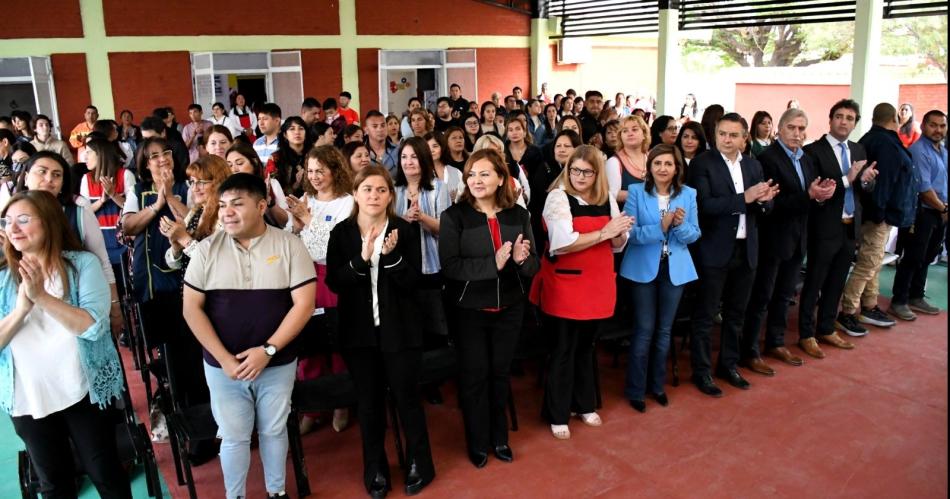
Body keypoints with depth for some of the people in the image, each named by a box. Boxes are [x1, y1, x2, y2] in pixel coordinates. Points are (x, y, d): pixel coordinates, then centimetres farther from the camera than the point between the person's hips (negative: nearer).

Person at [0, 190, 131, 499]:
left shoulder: (83, 263, -9)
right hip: (28, 399, 3)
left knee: (105, 474, 11)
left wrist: (42, 296, -27)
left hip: (83, 392, -3)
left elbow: (94, 327, -20)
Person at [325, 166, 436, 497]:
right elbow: (334, 282, -8)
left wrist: (390, 255, -23)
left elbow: (412, 281, -8)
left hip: (399, 329, -1)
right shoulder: (341, 232, -1)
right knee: (369, 401, 12)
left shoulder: (403, 230, -4)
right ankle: (375, 469, 29)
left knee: (406, 397, 8)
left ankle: (418, 463, 28)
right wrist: (362, 259, -23)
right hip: (359, 330, 1)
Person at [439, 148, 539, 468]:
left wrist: (521, 259, -22)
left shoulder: (518, 215, -1)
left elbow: (534, 265, 1)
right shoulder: (454, 216, -11)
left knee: (500, 372, 16)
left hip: (509, 308, 3)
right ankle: (478, 442, 27)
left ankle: (499, 437, 35)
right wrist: (493, 263, -29)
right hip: (469, 309, -3)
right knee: (474, 375, 7)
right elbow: (449, 266, -19)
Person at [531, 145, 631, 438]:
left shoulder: (607, 200, 6)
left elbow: (617, 246, 10)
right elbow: (561, 243, -23)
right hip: (565, 285, -5)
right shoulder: (558, 197, -11)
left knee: (586, 347, 19)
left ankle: (584, 404, 35)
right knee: (563, 350, 4)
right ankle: (557, 415, 18)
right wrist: (604, 232, -22)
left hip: (598, 284, 5)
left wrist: (621, 233, -13)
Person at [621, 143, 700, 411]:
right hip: (643, 268, -3)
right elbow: (630, 233, -14)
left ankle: (657, 385, 30)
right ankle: (636, 390, 15)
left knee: (664, 330, 14)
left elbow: (694, 235, -1)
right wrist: (660, 227, -27)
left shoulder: (688, 194, -1)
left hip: (676, 269, 3)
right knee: (644, 329, 2)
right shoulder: (636, 191, -8)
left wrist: (679, 225, -21)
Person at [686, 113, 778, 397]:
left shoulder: (753, 165, 9)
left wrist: (764, 200, -14)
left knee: (736, 313, 17)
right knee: (704, 315, 4)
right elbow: (704, 205, -19)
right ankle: (701, 371, 17)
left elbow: (764, 209, 8)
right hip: (714, 250, -6)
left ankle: (728, 365, 32)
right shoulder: (702, 164, -8)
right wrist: (744, 198, -24)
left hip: (746, 250, 6)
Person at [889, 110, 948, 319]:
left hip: (940, 213, 8)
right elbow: (924, 188, -19)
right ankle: (898, 302, 5)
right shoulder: (919, 150, -14)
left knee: (926, 259, 15)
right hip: (922, 212, -8)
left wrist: (944, 209, 3)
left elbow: (943, 183, 17)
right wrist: (943, 208, -10)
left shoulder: (943, 151, 12)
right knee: (912, 259, -4)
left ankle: (916, 297, 26)